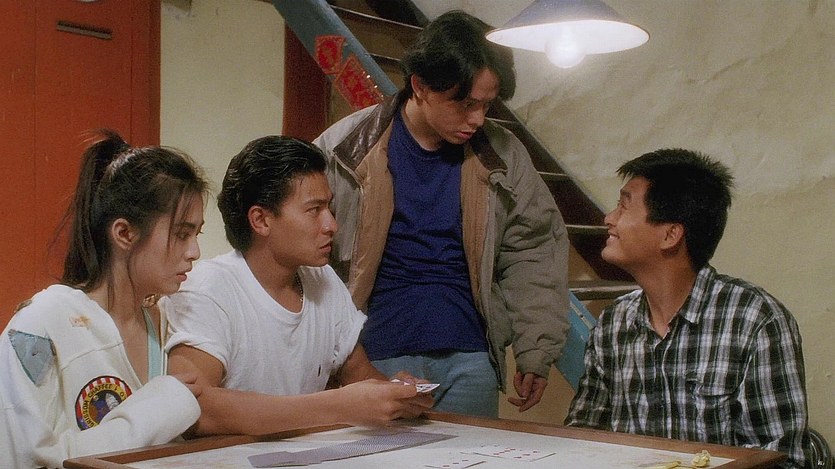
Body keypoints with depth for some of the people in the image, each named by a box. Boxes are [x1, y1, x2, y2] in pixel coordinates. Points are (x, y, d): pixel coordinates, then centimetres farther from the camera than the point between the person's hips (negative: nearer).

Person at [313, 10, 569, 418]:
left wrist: (536, 353, 0)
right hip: (375, 357, -2)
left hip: (469, 359, 2)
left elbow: (533, 252, 5)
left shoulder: (503, 156, 3)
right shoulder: (348, 148, -4)